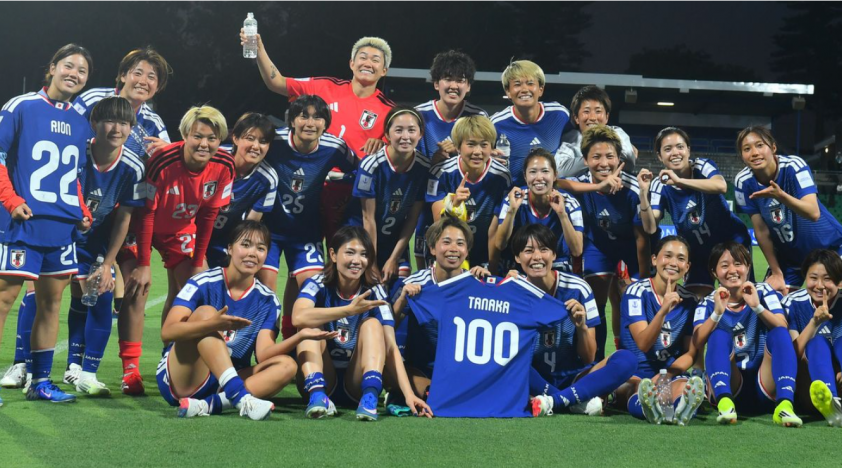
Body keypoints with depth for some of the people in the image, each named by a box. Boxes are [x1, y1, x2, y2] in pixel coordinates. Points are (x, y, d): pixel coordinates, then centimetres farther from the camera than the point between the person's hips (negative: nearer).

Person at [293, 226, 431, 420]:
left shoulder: (374, 293, -5)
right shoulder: (318, 285, -9)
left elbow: (391, 346, -14)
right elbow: (299, 318, -32)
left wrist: (408, 394, -27)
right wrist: (350, 310, -40)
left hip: (358, 384, 1)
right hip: (320, 380, -1)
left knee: (372, 324, -20)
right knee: (311, 325, -22)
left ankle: (370, 397, -39)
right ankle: (317, 394, -40)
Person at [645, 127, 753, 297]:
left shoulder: (702, 166, -17)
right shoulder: (660, 185, -11)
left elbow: (721, 186, -40)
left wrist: (679, 181, -47)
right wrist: (643, 195, -36)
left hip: (732, 242, -3)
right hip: (697, 251, 3)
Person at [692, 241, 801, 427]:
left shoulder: (763, 292, 7)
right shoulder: (708, 303, 7)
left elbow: (782, 330, -10)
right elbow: (697, 344, -11)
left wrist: (757, 307, -24)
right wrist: (717, 313, -24)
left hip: (764, 385, 0)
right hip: (729, 384, 0)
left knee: (779, 334, -21)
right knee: (719, 335, -23)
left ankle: (784, 405, -43)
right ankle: (724, 403, -48)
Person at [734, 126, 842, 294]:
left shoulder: (794, 166, -25)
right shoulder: (743, 181, -17)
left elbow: (814, 213, -37)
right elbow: (761, 230, -9)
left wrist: (780, 195, -52)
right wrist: (776, 272, -4)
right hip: (788, 254, 3)